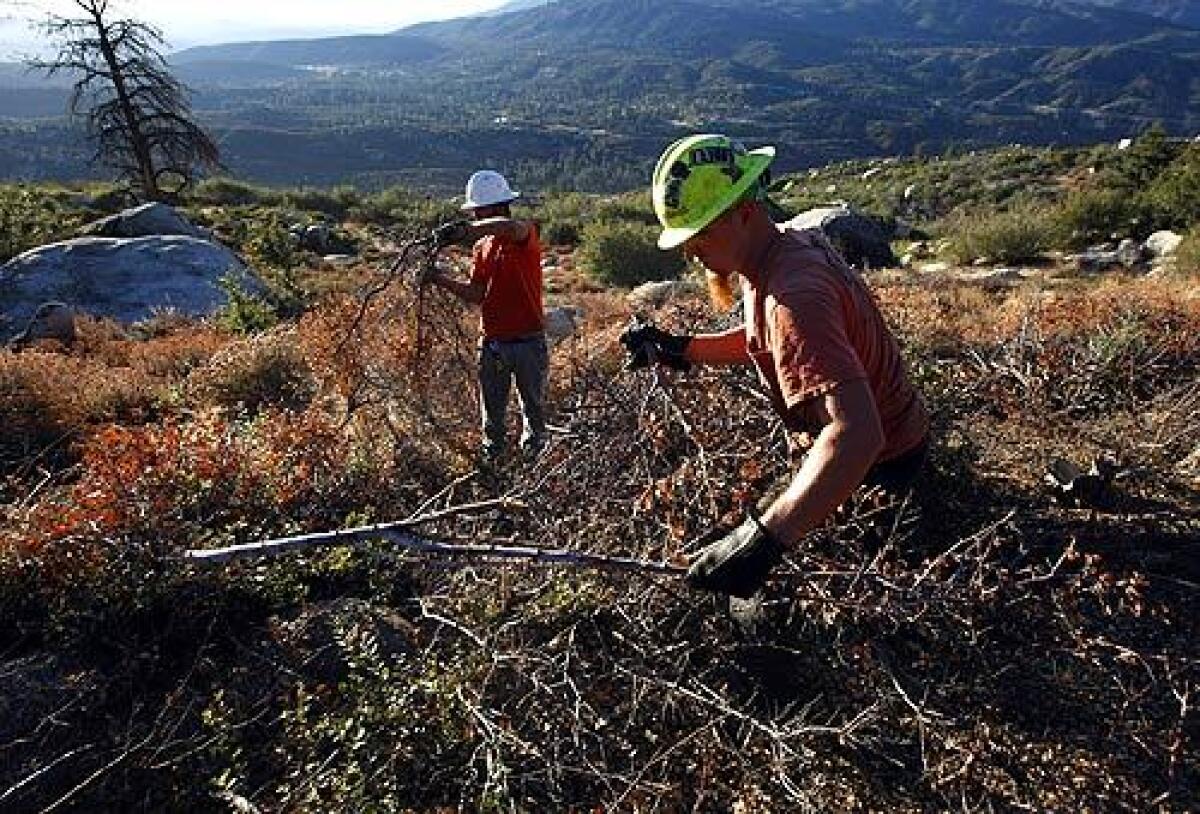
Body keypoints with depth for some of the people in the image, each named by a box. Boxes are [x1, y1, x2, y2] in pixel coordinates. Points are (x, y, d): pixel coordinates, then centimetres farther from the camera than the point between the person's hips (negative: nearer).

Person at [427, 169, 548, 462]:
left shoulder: (526, 234, -9)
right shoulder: (481, 246, 10)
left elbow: (507, 226, -35)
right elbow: (475, 295, 6)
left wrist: (465, 230, -43)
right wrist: (441, 279, -5)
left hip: (528, 342, -5)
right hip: (491, 343, 5)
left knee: (534, 409, 11)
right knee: (492, 414, 12)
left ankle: (533, 459, 25)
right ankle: (490, 462, 24)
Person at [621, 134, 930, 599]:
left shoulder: (793, 297, -37)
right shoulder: (789, 244, -5)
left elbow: (856, 434, -49)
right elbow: (762, 341, 10)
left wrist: (763, 539, -56)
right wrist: (679, 350, -4)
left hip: (879, 465, -9)